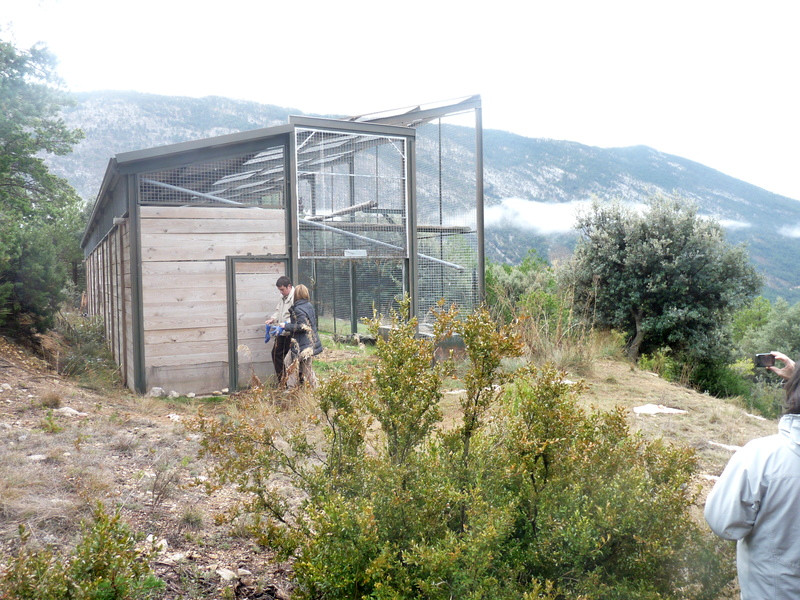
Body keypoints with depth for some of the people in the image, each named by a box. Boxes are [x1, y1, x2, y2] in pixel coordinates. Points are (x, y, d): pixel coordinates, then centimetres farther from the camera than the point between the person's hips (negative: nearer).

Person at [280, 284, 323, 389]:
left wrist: (286, 326, -13)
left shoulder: (298, 309, -16)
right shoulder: (309, 306, 9)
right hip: (311, 343, 8)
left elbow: (302, 326, -22)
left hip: (302, 345, -8)